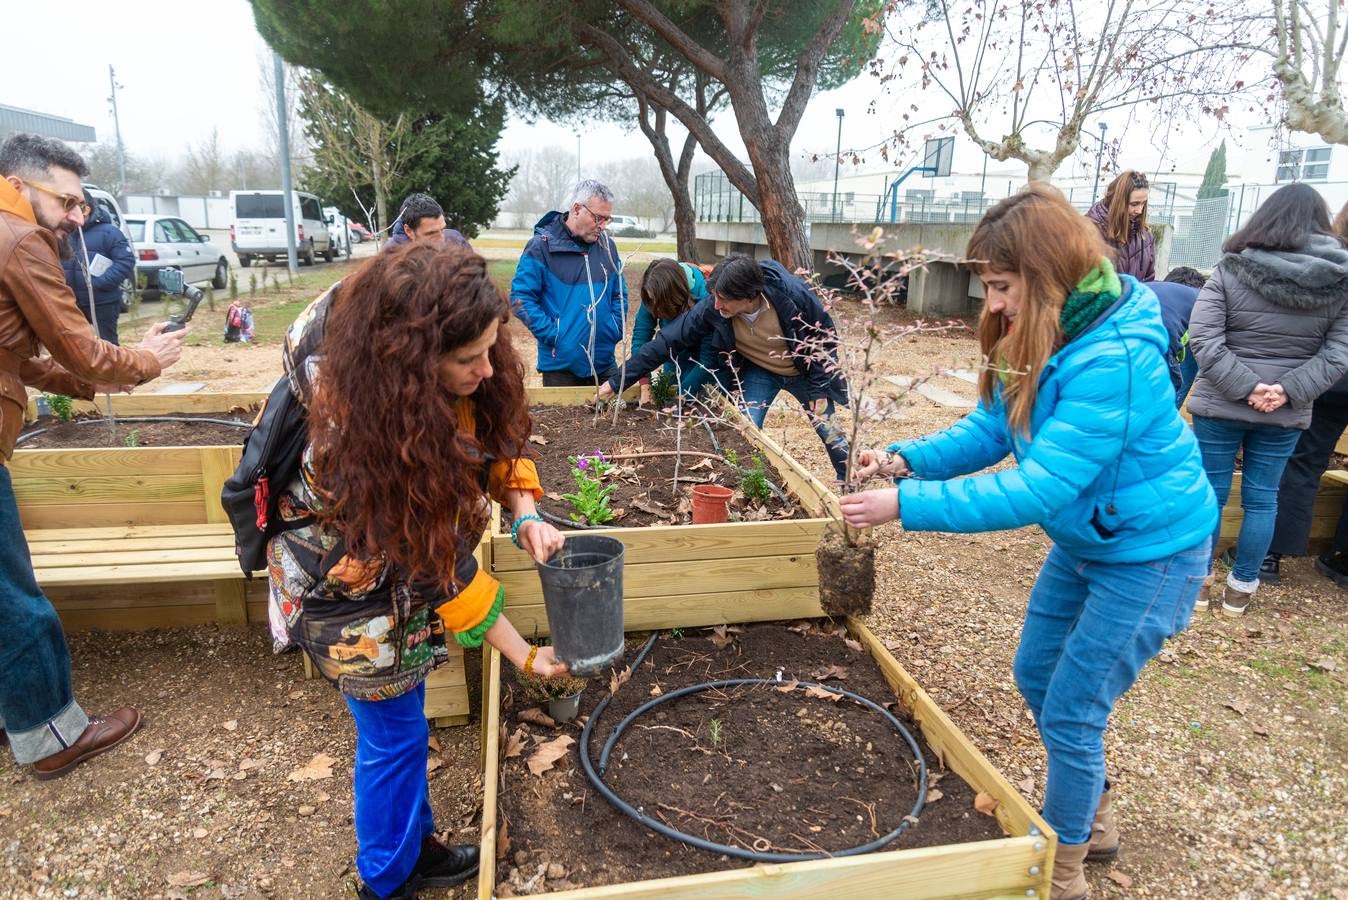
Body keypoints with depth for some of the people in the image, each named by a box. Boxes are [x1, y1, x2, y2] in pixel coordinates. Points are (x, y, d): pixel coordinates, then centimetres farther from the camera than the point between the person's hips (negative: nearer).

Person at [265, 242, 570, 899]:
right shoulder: (361, 439, -39)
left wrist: (526, 515, -18)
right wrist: (525, 657, -19)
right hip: (354, 597, -6)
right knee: (395, 735, 10)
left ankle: (414, 842, 44)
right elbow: (439, 571, -29)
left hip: (402, 562, 7)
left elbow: (495, 431, -1)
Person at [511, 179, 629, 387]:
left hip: (604, 362, 5)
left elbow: (620, 294, 15)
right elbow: (521, 297, -11)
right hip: (560, 363, -5)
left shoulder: (608, 246, 8)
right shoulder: (542, 245, -8)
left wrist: (614, 330, 1)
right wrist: (552, 335, -16)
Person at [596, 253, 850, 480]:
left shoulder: (794, 294, -35)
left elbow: (826, 338, -17)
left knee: (829, 433, 5)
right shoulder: (712, 309, -29)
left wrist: (820, 389, -17)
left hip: (805, 372, -1)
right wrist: (618, 381, -24)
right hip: (758, 372, 2)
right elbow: (667, 341, -24)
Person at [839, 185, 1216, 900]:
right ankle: (1094, 818, 43)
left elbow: (1039, 488, -35)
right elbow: (991, 428, -4)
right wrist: (908, 459, -21)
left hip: (1150, 551, -9)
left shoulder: (1113, 360, -33)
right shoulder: (1040, 337, -6)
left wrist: (907, 505, -36)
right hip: (1085, 539, 9)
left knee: (1070, 713, 0)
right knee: (1035, 676, 19)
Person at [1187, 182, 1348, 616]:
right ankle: (1240, 589, 24)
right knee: (1262, 499, 14)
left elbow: (1202, 338, -16)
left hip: (1219, 404, -2)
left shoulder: (1232, 269, -9)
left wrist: (1245, 387, -15)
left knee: (1208, 494, 9)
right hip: (1286, 414, 2)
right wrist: (1289, 391, -12)